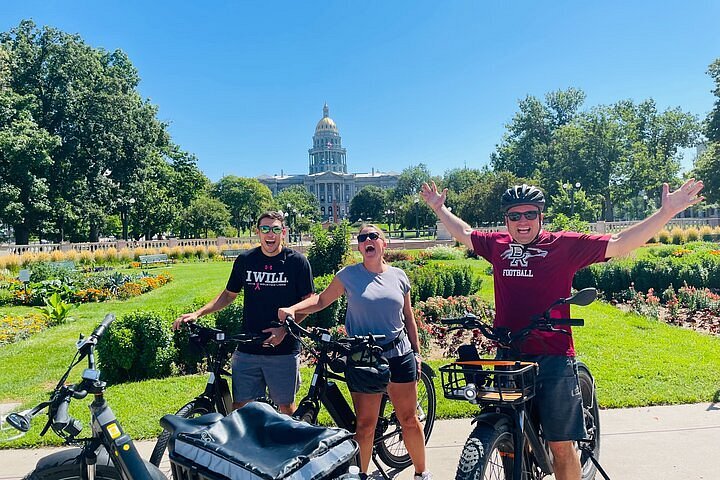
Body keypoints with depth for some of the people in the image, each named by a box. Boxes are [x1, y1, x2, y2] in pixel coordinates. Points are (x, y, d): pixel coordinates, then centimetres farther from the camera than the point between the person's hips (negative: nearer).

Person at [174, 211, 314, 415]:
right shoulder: (245, 260, 6)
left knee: (285, 405, 8)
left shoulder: (297, 261, -3)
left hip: (283, 349, -2)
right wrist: (198, 313, 6)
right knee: (240, 405, 5)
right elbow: (229, 294, 17)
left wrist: (285, 329, -14)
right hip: (247, 349, 3)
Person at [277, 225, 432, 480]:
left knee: (409, 420, 9)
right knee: (365, 424, 3)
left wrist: (417, 353, 12)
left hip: (400, 356, 2)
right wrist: (292, 309, -13)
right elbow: (321, 300, 4)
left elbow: (408, 318, 12)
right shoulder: (349, 275, -1)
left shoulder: (398, 276, 6)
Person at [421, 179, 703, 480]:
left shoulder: (565, 245, -2)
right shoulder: (498, 245, 8)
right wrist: (439, 207, 33)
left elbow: (619, 244, -3)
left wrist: (667, 212, -8)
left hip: (553, 358, -3)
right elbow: (464, 234, 24)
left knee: (561, 445, 5)